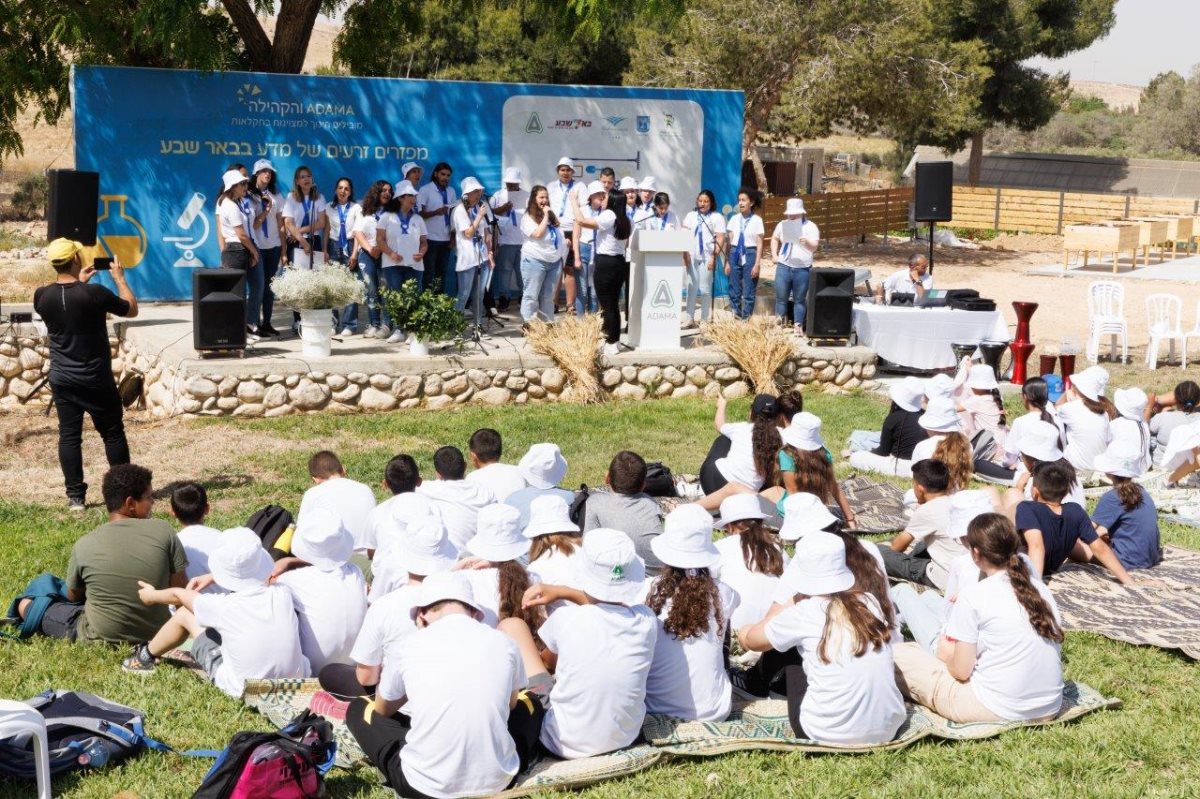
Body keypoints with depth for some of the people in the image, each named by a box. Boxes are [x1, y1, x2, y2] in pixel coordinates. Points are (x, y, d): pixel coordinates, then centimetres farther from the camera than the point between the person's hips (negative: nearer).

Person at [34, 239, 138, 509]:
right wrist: (119, 278, 7)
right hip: (96, 380, -3)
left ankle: (75, 496, 8)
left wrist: (79, 283, 22)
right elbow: (132, 310, -3)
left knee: (69, 436, 7)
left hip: (62, 380, 4)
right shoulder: (94, 293, -18)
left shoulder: (42, 296, -5)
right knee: (113, 433, 8)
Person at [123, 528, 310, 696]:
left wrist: (153, 595, 24)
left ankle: (146, 656, 38)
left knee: (185, 613, 10)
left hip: (245, 692, -3)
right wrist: (212, 578, 26)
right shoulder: (282, 594, -13)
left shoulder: (223, 606, -20)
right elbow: (253, 573, 14)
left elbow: (178, 594, 4)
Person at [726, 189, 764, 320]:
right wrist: (727, 262, 6)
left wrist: (757, 264, -8)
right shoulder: (734, 219, 6)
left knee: (749, 292, 0)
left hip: (750, 255, -3)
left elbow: (759, 244, -2)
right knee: (734, 290, 5)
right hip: (735, 255, 3)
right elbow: (730, 241, 9)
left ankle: (746, 319, 7)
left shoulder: (757, 220, -3)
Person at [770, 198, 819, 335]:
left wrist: (807, 242, -32)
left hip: (802, 268, -2)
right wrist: (774, 255, 14)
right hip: (783, 267, 3)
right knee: (781, 298, 5)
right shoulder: (782, 225, 7)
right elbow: (774, 239, 26)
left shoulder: (810, 226, -3)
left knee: (800, 299, 4)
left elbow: (814, 247, -11)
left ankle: (798, 326, 12)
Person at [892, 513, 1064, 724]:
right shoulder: (1041, 589, 5)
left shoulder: (973, 596, -12)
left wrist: (946, 653, 13)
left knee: (899, 653, 6)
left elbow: (961, 671, -10)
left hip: (996, 711, -7)